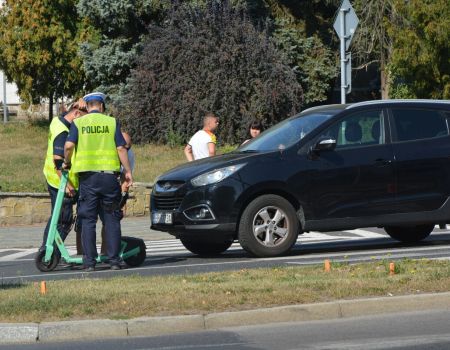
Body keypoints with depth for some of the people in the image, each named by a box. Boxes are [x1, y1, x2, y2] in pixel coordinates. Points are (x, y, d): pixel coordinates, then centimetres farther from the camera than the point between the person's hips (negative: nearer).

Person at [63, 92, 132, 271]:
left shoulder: (78, 123, 4)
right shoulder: (112, 122, 4)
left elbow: (69, 145, -9)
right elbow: (121, 148, -2)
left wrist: (67, 162, 9)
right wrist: (128, 172, 4)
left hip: (88, 175, 0)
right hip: (109, 174, 0)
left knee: (88, 220, 5)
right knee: (112, 219, 7)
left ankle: (89, 262, 1)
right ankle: (114, 260, 4)